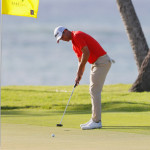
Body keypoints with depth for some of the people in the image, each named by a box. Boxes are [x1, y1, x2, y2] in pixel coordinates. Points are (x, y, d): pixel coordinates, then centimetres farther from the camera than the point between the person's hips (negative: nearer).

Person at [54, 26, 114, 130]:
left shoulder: (77, 36, -13)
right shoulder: (74, 45, 18)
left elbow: (86, 53, -21)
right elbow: (81, 61, 21)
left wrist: (80, 70, -13)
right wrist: (79, 76, 9)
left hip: (102, 62, -10)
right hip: (97, 63, 10)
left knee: (95, 91, -10)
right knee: (94, 91, 11)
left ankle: (96, 121, -9)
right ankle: (95, 120, 14)